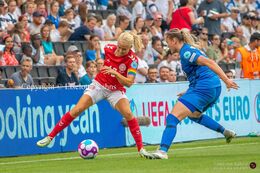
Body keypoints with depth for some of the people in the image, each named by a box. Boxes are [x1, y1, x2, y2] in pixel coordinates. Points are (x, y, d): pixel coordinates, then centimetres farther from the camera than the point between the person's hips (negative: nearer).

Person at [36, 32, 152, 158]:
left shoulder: (132, 60, -20)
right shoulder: (108, 48, -11)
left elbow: (129, 83, -27)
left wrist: (115, 73, -37)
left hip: (116, 90, -2)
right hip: (99, 84, 2)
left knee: (128, 114, -25)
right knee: (76, 110, -11)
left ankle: (141, 149, -14)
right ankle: (50, 137, -2)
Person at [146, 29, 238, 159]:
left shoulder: (185, 52, -10)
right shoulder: (190, 49, 20)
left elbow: (209, 62, -20)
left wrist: (226, 80, -26)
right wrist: (189, 93, 27)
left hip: (203, 88, -10)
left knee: (172, 118, -14)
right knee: (193, 114, 37)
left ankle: (162, 151, -26)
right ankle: (226, 132, 36)